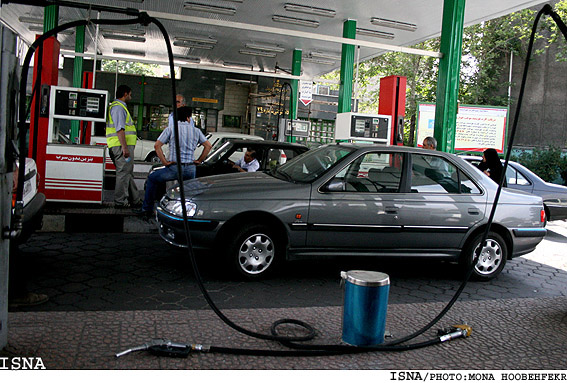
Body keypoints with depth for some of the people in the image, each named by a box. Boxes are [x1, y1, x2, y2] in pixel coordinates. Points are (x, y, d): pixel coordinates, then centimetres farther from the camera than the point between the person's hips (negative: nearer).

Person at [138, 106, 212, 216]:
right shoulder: (196, 130, 9)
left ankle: (147, 208, 18)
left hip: (174, 168, -3)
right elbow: (208, 146, 10)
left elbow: (157, 146, -7)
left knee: (152, 178, 18)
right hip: (190, 169, 3)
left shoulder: (171, 128, 1)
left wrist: (164, 162, -2)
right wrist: (198, 161, 13)